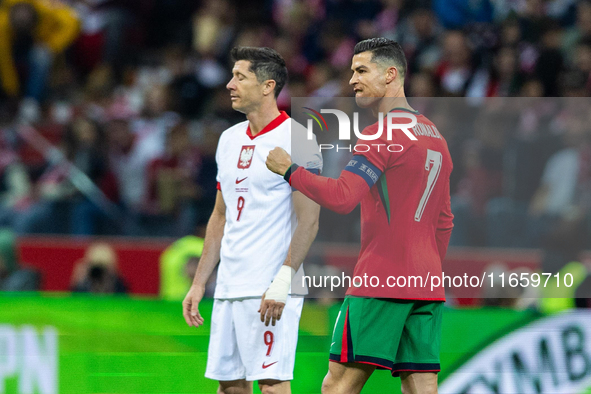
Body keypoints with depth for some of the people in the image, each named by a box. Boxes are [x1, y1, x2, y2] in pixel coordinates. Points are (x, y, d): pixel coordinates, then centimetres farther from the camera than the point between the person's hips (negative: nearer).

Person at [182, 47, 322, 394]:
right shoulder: (230, 139, 16)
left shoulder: (295, 139, -9)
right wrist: (199, 284, 18)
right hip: (229, 288, 8)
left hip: (271, 288, -8)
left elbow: (308, 221, -14)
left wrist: (282, 280, -22)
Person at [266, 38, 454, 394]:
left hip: (379, 284, -8)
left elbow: (341, 197, -19)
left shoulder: (381, 134, -9)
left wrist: (290, 170, -7)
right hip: (427, 290, 8)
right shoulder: (435, 137, 19)